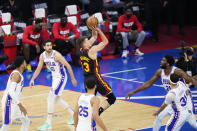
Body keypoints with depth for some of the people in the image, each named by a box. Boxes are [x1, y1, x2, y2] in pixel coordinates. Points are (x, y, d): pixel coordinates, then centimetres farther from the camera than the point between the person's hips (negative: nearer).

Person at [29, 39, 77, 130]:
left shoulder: (56, 55, -23)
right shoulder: (42, 56, -3)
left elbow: (67, 65, -18)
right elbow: (39, 68, 9)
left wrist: (73, 79, -15)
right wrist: (33, 79, -3)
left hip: (61, 77, -8)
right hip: (54, 77, 8)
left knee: (51, 98, -13)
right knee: (57, 99, 17)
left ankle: (48, 123, -8)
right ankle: (73, 115, 33)